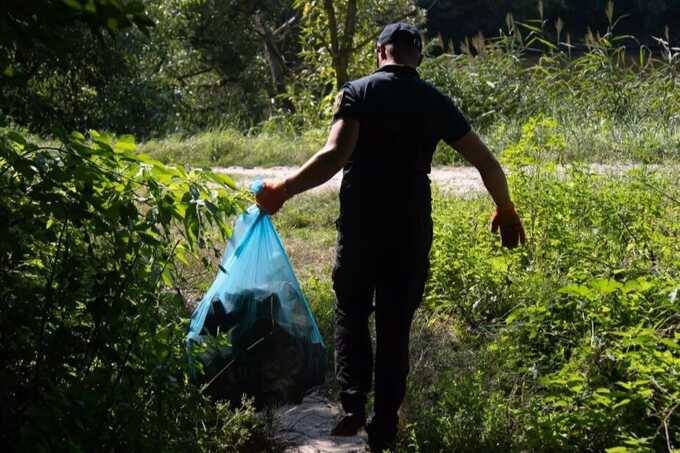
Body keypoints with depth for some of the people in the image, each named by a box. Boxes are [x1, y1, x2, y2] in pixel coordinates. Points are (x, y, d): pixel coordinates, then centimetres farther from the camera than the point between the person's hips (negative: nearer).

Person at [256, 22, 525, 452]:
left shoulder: (358, 93, -3)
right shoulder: (435, 102, 4)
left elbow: (335, 155, -18)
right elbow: (486, 162, 5)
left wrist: (283, 191, -11)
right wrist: (506, 211, 20)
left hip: (360, 226, -1)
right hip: (411, 231, 2)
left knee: (352, 312, 17)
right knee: (395, 327, 10)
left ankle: (353, 403, 0)